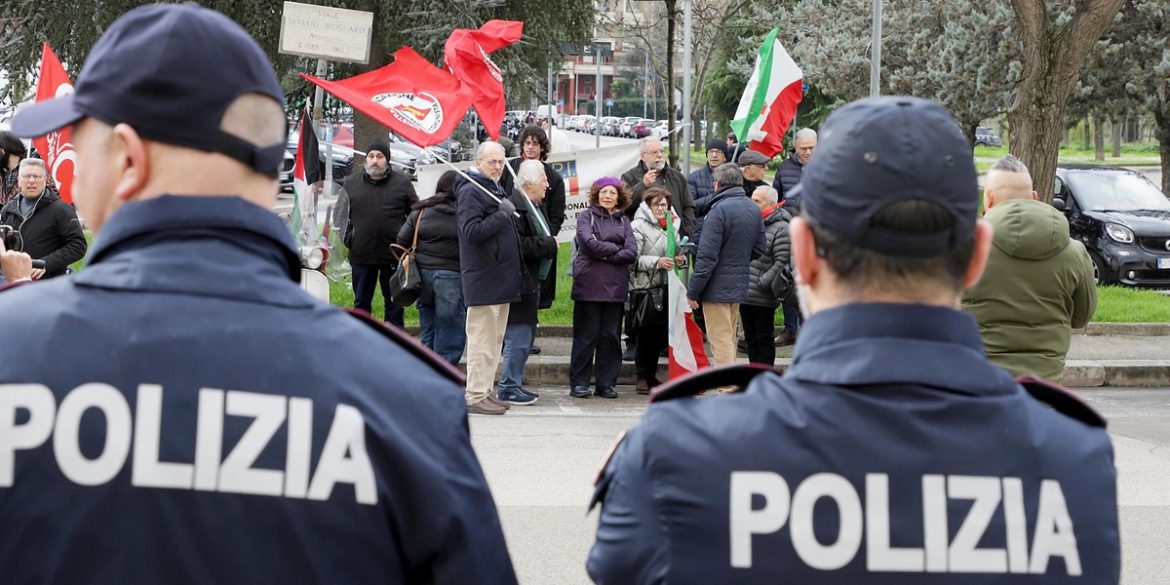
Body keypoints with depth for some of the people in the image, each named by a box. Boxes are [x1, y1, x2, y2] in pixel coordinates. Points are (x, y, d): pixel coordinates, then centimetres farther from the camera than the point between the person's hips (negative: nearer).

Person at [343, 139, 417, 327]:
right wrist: (347, 236, 1)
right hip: (361, 255, 2)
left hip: (393, 256, -1)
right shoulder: (351, 183, 5)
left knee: (393, 303, 8)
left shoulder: (402, 182, 1)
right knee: (361, 303, 10)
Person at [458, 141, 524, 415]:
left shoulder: (496, 190, 19)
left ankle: (486, 391, 21)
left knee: (495, 339, 14)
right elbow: (471, 231, -22)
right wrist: (502, 215, -23)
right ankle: (476, 396, -4)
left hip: (501, 278, 10)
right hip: (483, 279, -10)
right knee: (482, 339, -7)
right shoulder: (471, 191, -12)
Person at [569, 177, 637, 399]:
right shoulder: (586, 217, 5)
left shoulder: (623, 221, 14)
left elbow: (632, 253, 1)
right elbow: (591, 244, -12)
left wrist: (606, 254, -8)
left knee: (611, 336, 5)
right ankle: (579, 383, 5)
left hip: (615, 286, 3)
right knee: (586, 335, -1)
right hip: (589, 284, -3)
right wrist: (617, 249, -4)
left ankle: (606, 383, 12)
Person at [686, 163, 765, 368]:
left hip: (717, 287, -8)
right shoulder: (754, 209, 6)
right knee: (730, 340, 20)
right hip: (740, 285, 8)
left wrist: (693, 291, -13)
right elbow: (759, 249, 14)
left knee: (720, 343, -4)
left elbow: (707, 256, -19)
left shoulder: (720, 209, -18)